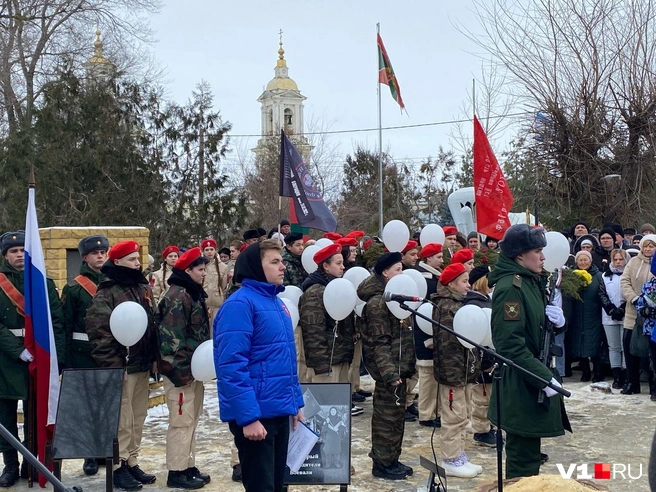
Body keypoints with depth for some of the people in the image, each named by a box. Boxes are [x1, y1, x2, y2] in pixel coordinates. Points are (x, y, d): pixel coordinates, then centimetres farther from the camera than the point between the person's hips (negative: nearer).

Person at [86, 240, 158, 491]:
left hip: (142, 364, 8)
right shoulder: (107, 292, -11)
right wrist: (111, 364, -19)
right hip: (121, 366, -8)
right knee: (122, 419, -1)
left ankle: (132, 462, 24)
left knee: (138, 417, 14)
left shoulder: (143, 287, 13)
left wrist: (154, 357, 15)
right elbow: (99, 330, -17)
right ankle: (119, 467, 9)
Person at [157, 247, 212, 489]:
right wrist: (178, 370, -24)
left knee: (191, 420, 15)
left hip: (194, 368, 10)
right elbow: (172, 337, -22)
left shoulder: (194, 293, 15)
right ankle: (176, 472, 5)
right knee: (181, 420, -4)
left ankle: (188, 466, 24)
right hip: (181, 370, -10)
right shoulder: (177, 296, -16)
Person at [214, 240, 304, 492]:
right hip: (255, 415, -9)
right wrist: (248, 416, -25)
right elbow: (232, 365, -22)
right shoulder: (240, 303, -16)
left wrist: (296, 401, 17)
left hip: (279, 411, 9)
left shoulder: (276, 302, 13)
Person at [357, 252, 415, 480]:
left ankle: (391, 460, 25)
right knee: (387, 416, -1)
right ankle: (382, 464, 9)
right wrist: (389, 372, -28)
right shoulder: (378, 303, -17)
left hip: (400, 367, 9)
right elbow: (380, 342, -21)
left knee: (396, 415, 15)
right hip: (390, 370, -9)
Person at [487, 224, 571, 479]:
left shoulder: (532, 282, 13)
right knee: (523, 459, -2)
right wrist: (544, 377, -25)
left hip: (533, 384, 10)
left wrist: (556, 320, -1)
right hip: (522, 388, -10)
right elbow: (511, 344, -25)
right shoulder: (509, 288, -18)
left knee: (528, 453, 20)